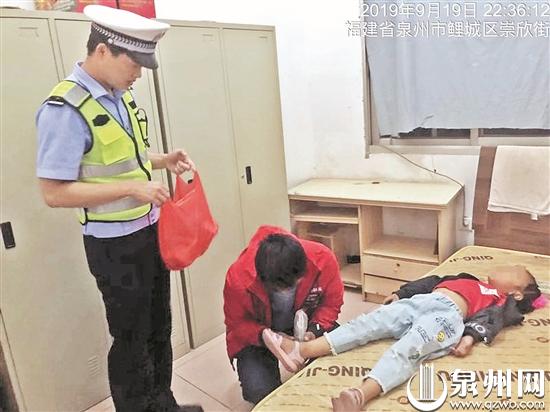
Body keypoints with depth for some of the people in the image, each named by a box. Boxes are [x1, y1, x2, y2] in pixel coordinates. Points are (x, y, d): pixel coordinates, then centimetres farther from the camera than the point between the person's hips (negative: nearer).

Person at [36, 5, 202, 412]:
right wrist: (132, 188, -26)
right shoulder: (64, 109, -20)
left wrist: (162, 161, -1)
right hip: (115, 243, -8)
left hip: (151, 230, 8)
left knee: (159, 325, 22)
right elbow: (54, 193, -22)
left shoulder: (121, 95, 3)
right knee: (131, 337, 10)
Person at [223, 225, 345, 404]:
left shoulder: (323, 259, -28)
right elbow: (236, 324, -15)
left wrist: (315, 330, -28)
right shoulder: (238, 277, -33)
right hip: (256, 335, -2)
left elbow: (331, 303, -9)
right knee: (260, 392, -22)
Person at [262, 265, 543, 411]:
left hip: (448, 315, -6)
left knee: (406, 350, -32)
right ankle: (302, 350, -24)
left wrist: (472, 337, -21)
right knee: (369, 322, -14)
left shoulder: (500, 301, 21)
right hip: (420, 301, 6)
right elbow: (432, 281, 34)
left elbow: (491, 320, 0)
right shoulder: (469, 280, 40)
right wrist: (401, 293, 24)